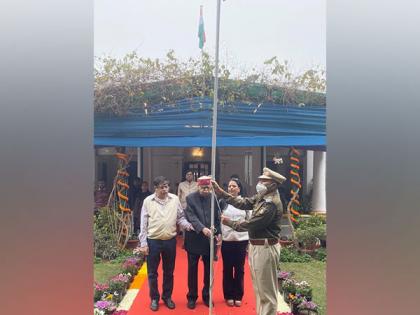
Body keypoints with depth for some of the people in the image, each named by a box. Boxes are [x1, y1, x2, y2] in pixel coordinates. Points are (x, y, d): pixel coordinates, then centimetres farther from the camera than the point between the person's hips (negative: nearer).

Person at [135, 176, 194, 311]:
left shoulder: (175, 199, -2)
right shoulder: (148, 201, -6)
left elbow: (180, 218, 3)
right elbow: (143, 224, -3)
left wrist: (189, 226, -17)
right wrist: (143, 243, -4)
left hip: (170, 240, 2)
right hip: (153, 241, -1)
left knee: (169, 271, 16)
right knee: (152, 272, 11)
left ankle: (167, 297, 35)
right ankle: (154, 298, 31)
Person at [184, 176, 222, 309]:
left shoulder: (214, 198, 0)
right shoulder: (190, 198, -7)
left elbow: (217, 217, 5)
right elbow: (191, 217, -16)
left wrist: (219, 233, -3)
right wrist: (202, 228, -29)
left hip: (210, 239, 2)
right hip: (194, 239, -2)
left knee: (209, 269, 12)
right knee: (193, 269, 10)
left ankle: (207, 296, 29)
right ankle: (192, 297, 24)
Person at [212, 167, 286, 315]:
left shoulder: (272, 203, -23)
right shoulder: (261, 197, 6)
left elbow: (251, 224, -22)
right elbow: (243, 203, 6)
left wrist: (229, 222, -10)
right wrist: (221, 192, 1)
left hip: (265, 248, -10)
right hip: (256, 246, 10)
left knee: (266, 289, 5)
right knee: (259, 287, 22)